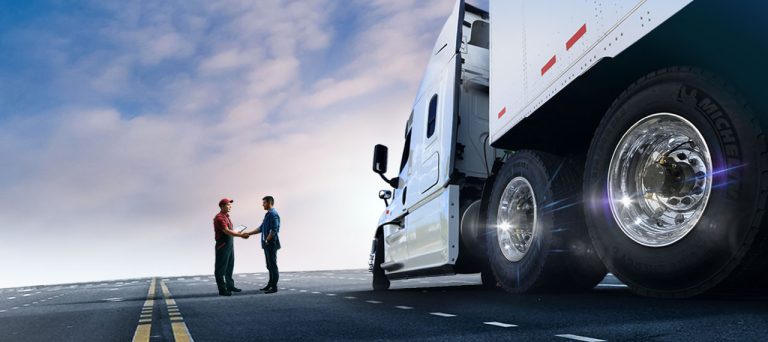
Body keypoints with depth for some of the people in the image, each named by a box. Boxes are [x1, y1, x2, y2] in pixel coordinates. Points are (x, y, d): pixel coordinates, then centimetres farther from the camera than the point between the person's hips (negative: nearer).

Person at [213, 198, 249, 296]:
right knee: (221, 268, -3)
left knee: (229, 267, 17)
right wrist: (241, 235, -25)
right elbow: (227, 231, -24)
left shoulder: (226, 216, 15)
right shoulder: (219, 218, -16)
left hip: (230, 245, 10)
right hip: (222, 245, -10)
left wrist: (239, 233, 6)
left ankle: (230, 286, 28)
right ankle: (222, 289, 1)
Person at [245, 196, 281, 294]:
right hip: (267, 245, 10)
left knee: (273, 265, -6)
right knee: (269, 266, 14)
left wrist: (267, 240, -15)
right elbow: (261, 228, 22)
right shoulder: (268, 214, 17)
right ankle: (270, 284, 22)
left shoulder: (273, 214, -14)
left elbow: (274, 230, -20)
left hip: (271, 244, -10)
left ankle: (274, 287, -2)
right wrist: (249, 233, 18)